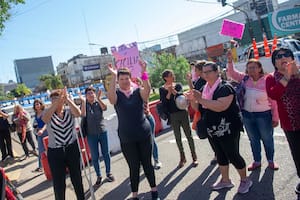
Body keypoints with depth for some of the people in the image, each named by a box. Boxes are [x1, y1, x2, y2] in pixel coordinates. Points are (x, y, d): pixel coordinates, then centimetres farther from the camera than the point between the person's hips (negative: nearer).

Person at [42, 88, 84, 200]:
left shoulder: (69, 111, -4)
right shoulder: (48, 113, -4)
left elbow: (78, 113, -26)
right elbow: (44, 119, -28)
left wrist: (67, 99, -34)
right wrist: (57, 101, -37)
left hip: (72, 148, 1)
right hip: (54, 152, 0)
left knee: (77, 178, 16)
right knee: (58, 183, 8)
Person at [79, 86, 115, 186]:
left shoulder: (99, 103, 0)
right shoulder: (85, 104, 0)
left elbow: (105, 108, -22)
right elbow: (83, 114, -18)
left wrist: (98, 98, -36)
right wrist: (83, 101, -24)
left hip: (102, 132, 0)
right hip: (91, 134, 0)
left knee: (106, 153, 8)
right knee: (95, 156, 5)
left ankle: (108, 173, 25)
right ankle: (98, 176, 20)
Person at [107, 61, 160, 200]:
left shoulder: (138, 92, 0)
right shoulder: (116, 95, -2)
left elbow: (147, 89, -22)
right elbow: (110, 96, -25)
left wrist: (143, 72, -33)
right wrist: (113, 76, -33)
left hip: (144, 134, 1)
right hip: (126, 138, -1)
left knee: (147, 163, 13)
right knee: (134, 167, 7)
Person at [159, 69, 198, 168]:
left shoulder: (178, 85, 2)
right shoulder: (162, 89, -1)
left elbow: (180, 94, -17)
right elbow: (163, 103, -11)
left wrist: (173, 91, -34)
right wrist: (169, 93, -21)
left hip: (183, 113, 0)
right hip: (172, 116, 0)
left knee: (189, 135, 5)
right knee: (178, 137, 8)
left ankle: (194, 157, 18)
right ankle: (182, 158, 23)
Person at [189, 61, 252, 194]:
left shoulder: (225, 87, -17)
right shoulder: (205, 88, 7)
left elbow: (220, 106, -33)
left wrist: (200, 99, -30)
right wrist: (194, 99, -5)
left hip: (227, 129, -7)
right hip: (212, 130, 8)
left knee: (233, 156, 4)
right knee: (220, 156, 17)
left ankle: (245, 180, 27)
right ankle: (225, 180, 34)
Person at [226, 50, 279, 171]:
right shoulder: (245, 78, 0)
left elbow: (273, 101, -8)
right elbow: (232, 73, -2)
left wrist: (275, 117, -6)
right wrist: (230, 60, -19)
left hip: (263, 115, -3)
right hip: (247, 115, 4)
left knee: (267, 139, 12)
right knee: (253, 140, 16)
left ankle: (271, 161, 32)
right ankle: (257, 161, 32)